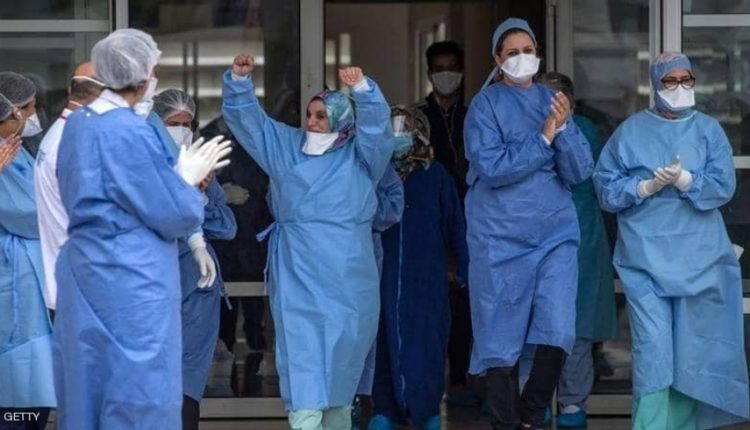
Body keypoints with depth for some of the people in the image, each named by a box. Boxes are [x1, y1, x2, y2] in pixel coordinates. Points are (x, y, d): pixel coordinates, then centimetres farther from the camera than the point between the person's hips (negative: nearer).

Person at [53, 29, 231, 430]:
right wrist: (188, 179, 5)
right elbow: (177, 216, -14)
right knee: (135, 395, -2)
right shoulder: (131, 132, -18)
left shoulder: (77, 123, 8)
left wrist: (173, 175, 14)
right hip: (130, 283, -9)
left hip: (84, 276, 9)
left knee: (90, 388, 14)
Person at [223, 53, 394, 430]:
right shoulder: (286, 145, 12)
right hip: (296, 273, 1)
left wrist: (361, 90, -32)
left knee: (342, 355, 8)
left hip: (346, 274, -1)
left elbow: (377, 125, -15)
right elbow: (246, 117, 13)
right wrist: (239, 81, -4)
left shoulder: (360, 154, 4)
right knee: (301, 355, -6)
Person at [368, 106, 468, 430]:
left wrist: (465, 268, -2)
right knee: (385, 341, 4)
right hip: (383, 276, 2)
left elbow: (455, 224, 1)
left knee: (425, 343, 0)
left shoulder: (436, 176, 0)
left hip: (427, 279, -2)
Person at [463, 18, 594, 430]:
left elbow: (580, 171, 2)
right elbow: (491, 168, -14)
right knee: (502, 338, 1)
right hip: (500, 237, -3)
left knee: (558, 331, -7)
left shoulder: (553, 101, 10)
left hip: (554, 232, 3)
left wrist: (563, 127, -13)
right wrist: (543, 139, -14)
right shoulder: (485, 105, -1)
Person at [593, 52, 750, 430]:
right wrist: (647, 187, -14)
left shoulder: (709, 130, 8)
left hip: (698, 257, 2)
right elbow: (606, 188, 0)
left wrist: (684, 180, -18)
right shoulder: (631, 131, 6)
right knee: (653, 344, -11)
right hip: (646, 255, -2)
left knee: (692, 346, 5)